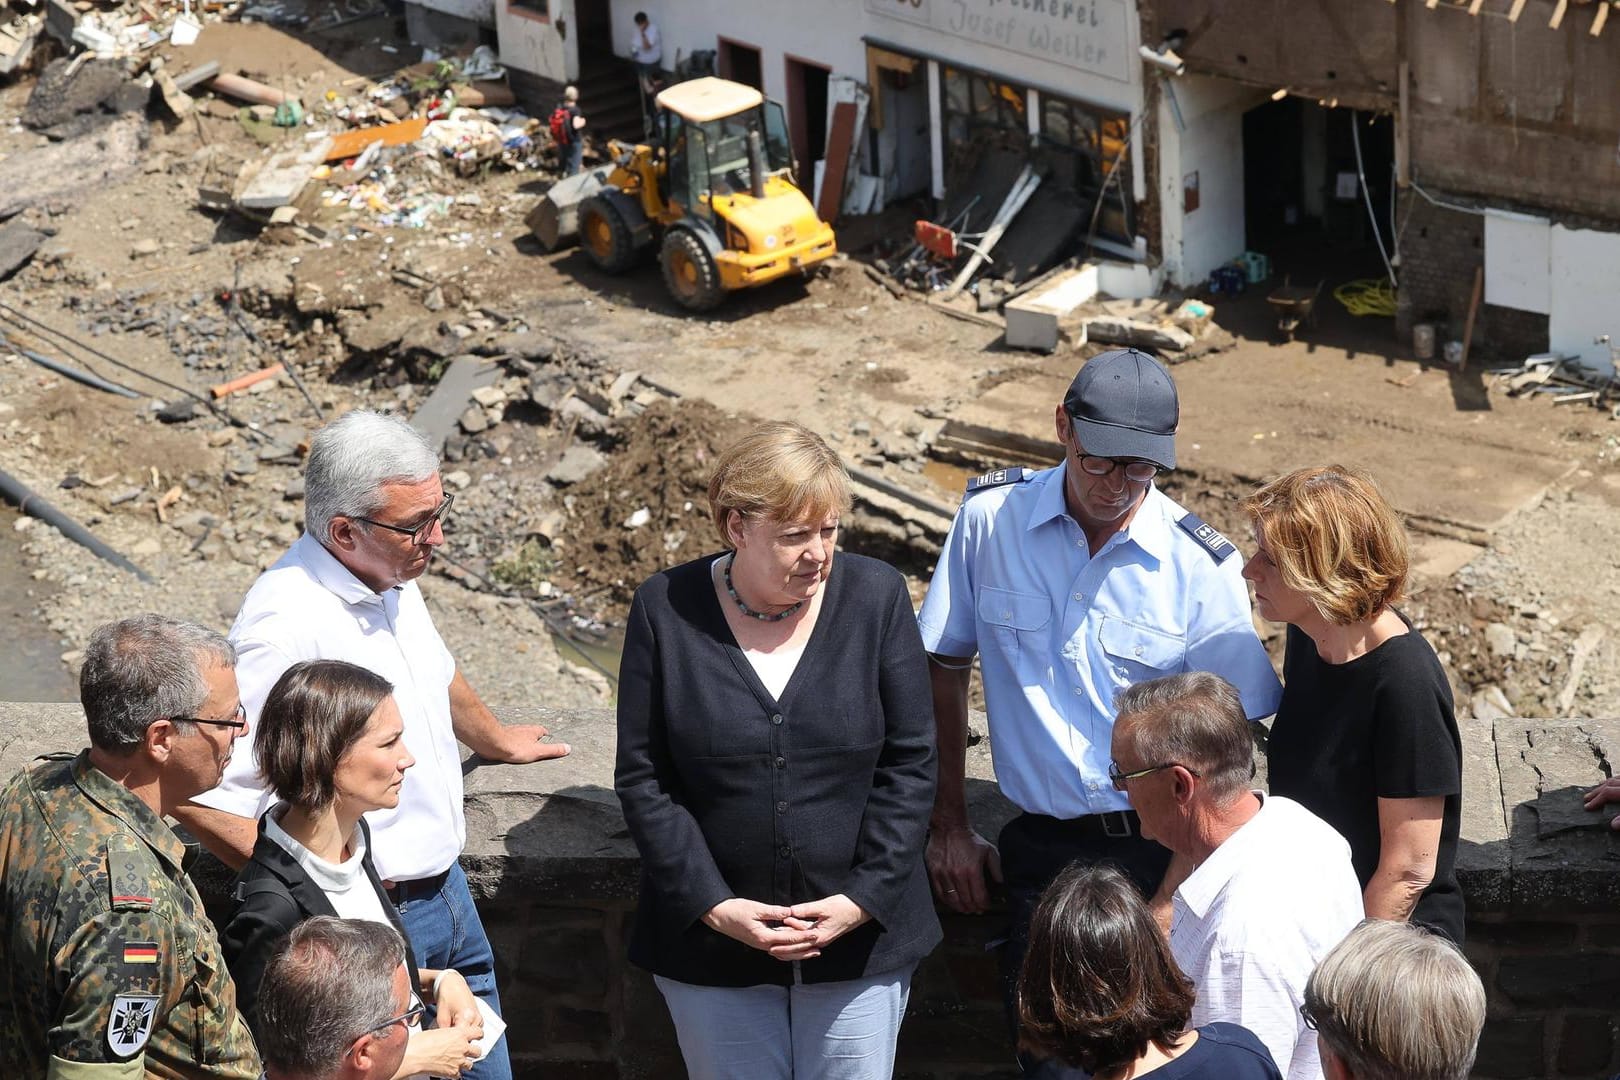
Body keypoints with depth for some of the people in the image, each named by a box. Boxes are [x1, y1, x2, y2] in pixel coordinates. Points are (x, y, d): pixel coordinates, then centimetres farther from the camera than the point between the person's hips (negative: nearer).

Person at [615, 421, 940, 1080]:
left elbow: (910, 764, -3)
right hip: (712, 937, 0)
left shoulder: (875, 597, -4)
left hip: (860, 935, 1)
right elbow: (643, 780, -4)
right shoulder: (665, 611, -5)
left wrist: (864, 899, -11)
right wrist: (714, 907, -12)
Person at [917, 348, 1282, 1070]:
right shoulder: (990, 518, -5)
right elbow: (943, 665, 7)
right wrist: (949, 826, 8)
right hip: (1039, 849, 1)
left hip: (1158, 849, -1)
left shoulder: (1202, 567, -9)